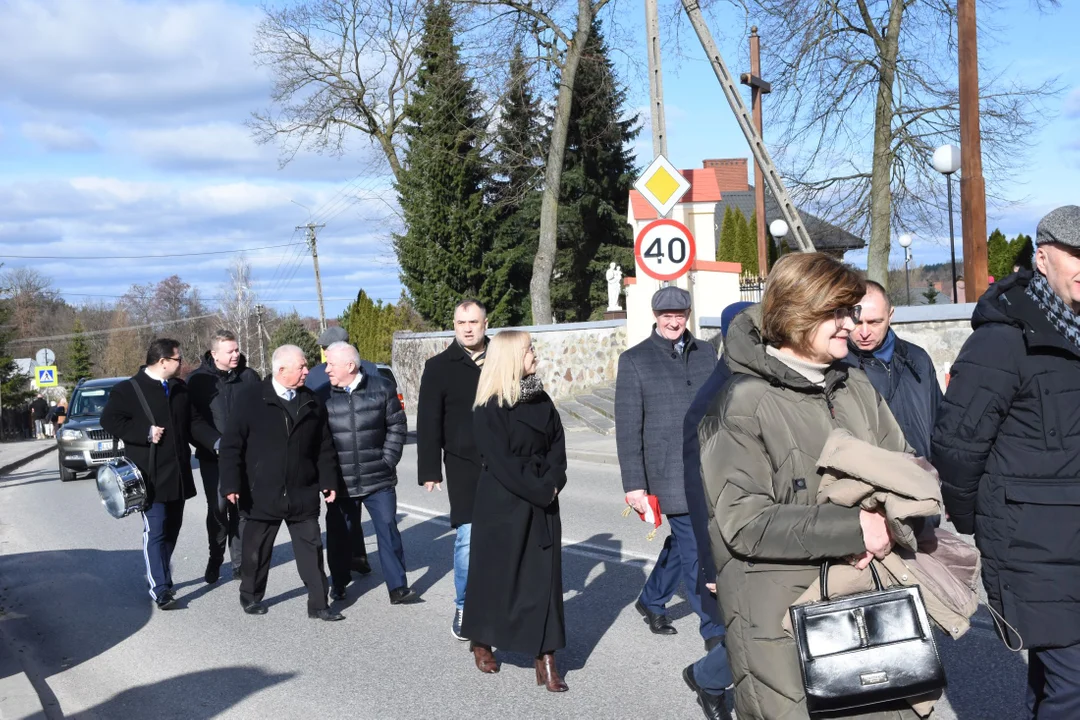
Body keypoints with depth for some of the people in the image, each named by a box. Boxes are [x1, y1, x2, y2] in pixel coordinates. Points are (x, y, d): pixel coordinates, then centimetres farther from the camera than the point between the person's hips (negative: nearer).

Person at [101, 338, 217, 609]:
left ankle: (159, 576, 29)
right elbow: (109, 421, -11)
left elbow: (195, 423, 12)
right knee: (155, 531, -8)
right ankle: (160, 588, -5)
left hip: (178, 473, 7)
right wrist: (146, 433, -17)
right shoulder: (128, 389, -6)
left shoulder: (180, 388, 12)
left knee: (172, 528, 14)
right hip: (150, 475, -6)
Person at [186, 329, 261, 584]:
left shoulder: (249, 376, 1)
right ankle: (215, 559, 18)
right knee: (217, 509, 1)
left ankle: (239, 561, 16)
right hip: (212, 457, -1)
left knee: (241, 509, 6)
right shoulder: (197, 379, -3)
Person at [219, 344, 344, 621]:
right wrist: (232, 484, -13)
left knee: (311, 549, 3)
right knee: (256, 550, 12)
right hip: (262, 494, -3)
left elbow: (324, 447, 10)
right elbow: (231, 444, -8)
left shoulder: (311, 402, 5)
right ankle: (250, 596, 33)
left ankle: (318, 604, 10)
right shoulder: (251, 398, -7)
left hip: (303, 495, 3)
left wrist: (329, 480, 4)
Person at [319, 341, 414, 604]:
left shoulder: (382, 389, -2)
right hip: (340, 481, 1)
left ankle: (398, 587, 8)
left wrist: (388, 460, -4)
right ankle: (339, 584, 28)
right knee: (339, 534, 10)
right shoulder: (323, 396, 0)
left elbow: (397, 427, 3)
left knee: (388, 530, 1)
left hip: (378, 479, -1)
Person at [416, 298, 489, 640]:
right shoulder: (439, 367, 0)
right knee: (468, 539, -6)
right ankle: (464, 608, 9)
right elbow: (428, 424, -1)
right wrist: (429, 470, -6)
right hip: (464, 467, -2)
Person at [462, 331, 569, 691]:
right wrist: (540, 491, -15)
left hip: (541, 503, 5)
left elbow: (557, 444, 5)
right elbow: (502, 462, -17)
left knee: (543, 578, 2)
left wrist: (552, 484, -9)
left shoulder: (541, 399, 6)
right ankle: (481, 644, 31)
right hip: (501, 504, -5)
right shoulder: (489, 408, -13)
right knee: (495, 573, 9)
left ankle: (546, 662, 5)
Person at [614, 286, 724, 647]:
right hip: (671, 475, -5)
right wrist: (634, 484, -9)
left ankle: (651, 601, 37)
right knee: (694, 550, -3)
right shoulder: (634, 360, -3)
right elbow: (627, 428, -5)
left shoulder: (706, 353, 11)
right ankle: (714, 631, 6)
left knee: (682, 541, 16)